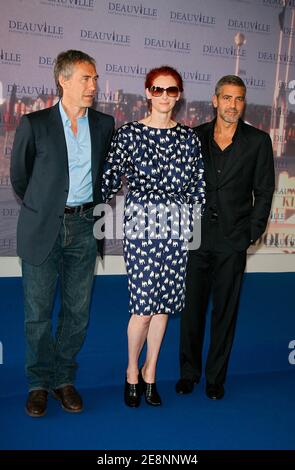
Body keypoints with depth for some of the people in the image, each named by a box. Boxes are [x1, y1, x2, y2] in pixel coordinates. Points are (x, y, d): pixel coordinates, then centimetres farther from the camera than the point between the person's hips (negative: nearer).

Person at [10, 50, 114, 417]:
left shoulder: (104, 124, 6)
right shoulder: (34, 124, -4)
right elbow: (19, 177, 5)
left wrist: (90, 208, 13)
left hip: (84, 228, 3)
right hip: (43, 230, -2)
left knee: (78, 312, 9)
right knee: (38, 314, 5)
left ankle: (64, 379, 26)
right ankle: (39, 383, 23)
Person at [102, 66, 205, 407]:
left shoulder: (188, 137, 9)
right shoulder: (128, 133, 1)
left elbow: (198, 186, 10)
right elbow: (110, 180, 0)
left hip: (175, 228, 3)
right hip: (140, 225, -3)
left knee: (164, 303, 8)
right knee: (144, 306, -4)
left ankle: (150, 372, 26)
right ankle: (132, 372, 21)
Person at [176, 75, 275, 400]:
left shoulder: (258, 141, 3)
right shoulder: (195, 137, 6)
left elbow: (264, 191, 4)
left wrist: (253, 231, -3)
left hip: (233, 241, -1)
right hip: (196, 237, 1)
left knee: (225, 312, 8)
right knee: (191, 308, 9)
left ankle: (215, 377, 24)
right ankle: (189, 373, 26)